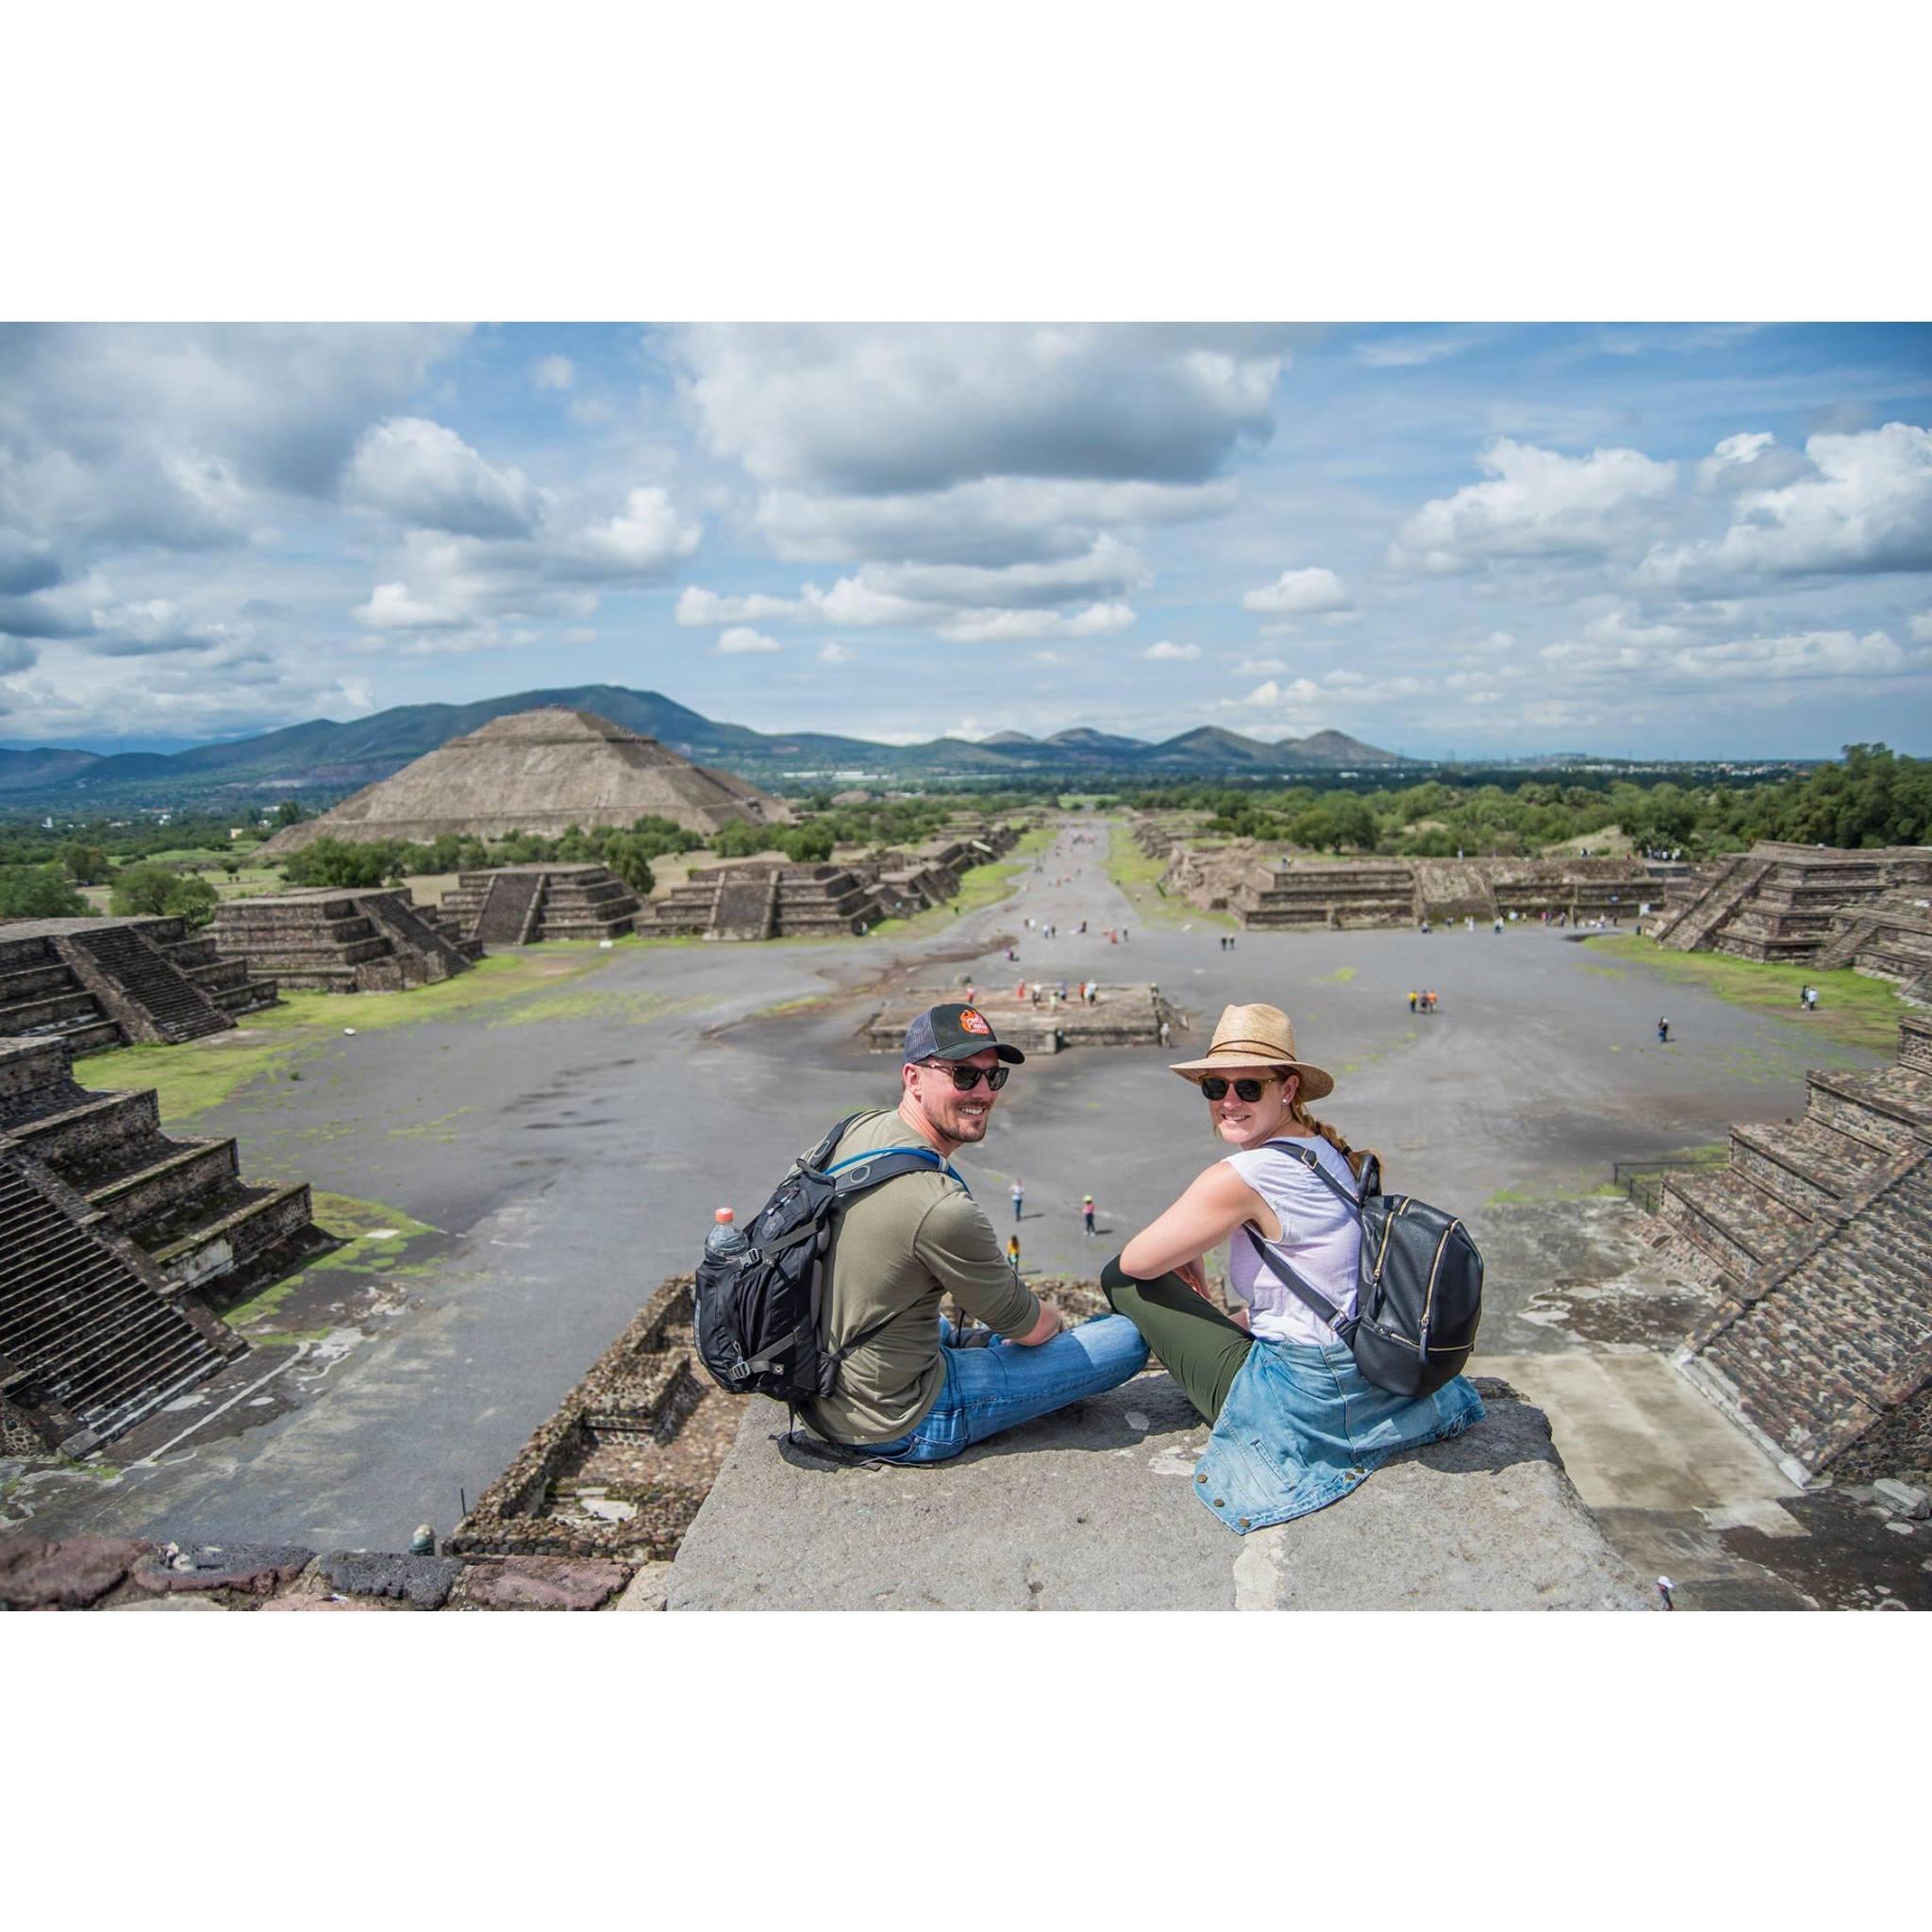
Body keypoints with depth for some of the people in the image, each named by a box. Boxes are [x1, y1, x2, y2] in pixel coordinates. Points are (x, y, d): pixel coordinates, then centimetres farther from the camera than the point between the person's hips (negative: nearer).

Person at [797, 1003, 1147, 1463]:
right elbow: (1024, 1322, -12)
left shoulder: (859, 1130, -3)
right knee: (1129, 1338, -5)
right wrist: (1057, 1323, 12)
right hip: (894, 1427, -9)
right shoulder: (943, 1208, -29)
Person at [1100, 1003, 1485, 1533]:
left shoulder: (1241, 1178, -23)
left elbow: (1135, 1263, -15)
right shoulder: (1334, 1152, 2)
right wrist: (1250, 1315, 18)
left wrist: (1188, 1253, 5)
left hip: (1298, 1405, -10)